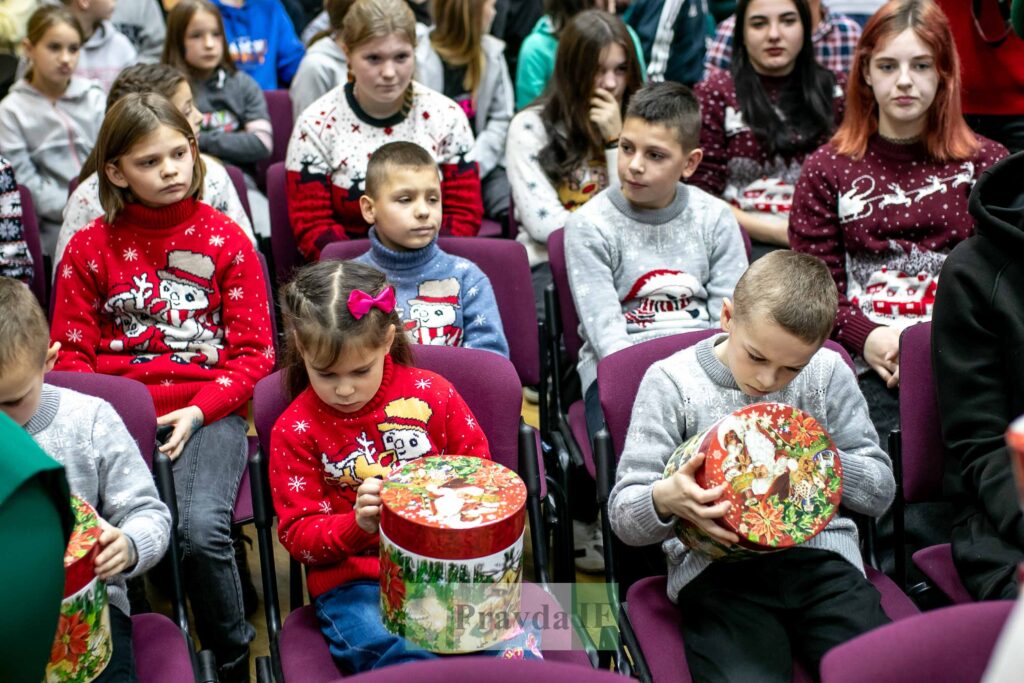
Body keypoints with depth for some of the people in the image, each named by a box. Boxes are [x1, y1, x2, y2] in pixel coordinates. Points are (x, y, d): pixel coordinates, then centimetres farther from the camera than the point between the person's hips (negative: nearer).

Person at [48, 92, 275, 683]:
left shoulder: (226, 240, 7)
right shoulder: (89, 248, 11)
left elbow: (254, 352, 5)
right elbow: (71, 352, 11)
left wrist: (197, 413, -10)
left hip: (206, 412, -1)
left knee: (201, 528, -29)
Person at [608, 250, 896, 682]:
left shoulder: (828, 373, 9)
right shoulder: (671, 380, 2)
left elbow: (881, 491, 12)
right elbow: (623, 516, 0)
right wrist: (665, 499, -24)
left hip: (821, 555, 3)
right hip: (718, 571, -2)